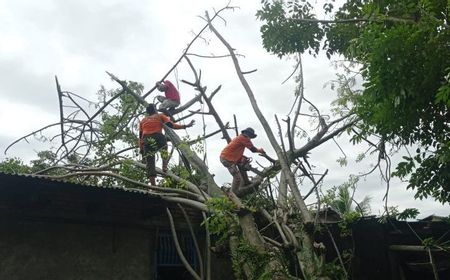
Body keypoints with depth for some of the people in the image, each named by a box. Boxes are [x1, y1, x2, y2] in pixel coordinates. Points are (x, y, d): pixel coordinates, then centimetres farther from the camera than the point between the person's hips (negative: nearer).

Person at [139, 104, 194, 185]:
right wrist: (186, 126, 0)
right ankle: (164, 166, 11)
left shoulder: (142, 120, 25)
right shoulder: (160, 116, 15)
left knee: (149, 163, 1)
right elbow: (171, 125, 1)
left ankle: (153, 186, -5)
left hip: (146, 141, 2)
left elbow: (140, 136, 18)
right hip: (158, 138, -2)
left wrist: (141, 149, 19)